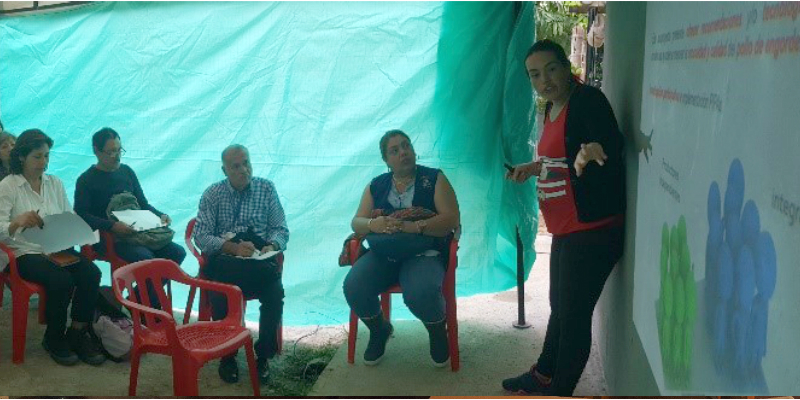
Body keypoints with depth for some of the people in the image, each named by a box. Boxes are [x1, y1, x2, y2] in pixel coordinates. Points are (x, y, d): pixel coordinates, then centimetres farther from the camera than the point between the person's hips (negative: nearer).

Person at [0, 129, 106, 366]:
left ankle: (78, 334, -7)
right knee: (62, 280, -31)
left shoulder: (55, 183, 12)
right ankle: (54, 339, -6)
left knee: (91, 273, -23)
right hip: (26, 254, -5)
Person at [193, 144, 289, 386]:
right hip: (224, 257, -1)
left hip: (259, 258, 1)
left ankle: (263, 356, -13)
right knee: (220, 292, -34)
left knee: (275, 292, -31)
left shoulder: (266, 189, 11)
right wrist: (232, 247, -19)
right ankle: (227, 355, -12)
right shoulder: (213, 194, 8)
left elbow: (281, 229, 9)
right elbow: (201, 236, -2)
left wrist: (272, 246, -15)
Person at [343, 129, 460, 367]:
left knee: (421, 294, -35)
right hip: (382, 253, 4)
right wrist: (373, 224, -16)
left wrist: (411, 227, -22)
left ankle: (438, 334, 2)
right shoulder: (376, 186, 15)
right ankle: (379, 330, 7)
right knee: (353, 287, -26)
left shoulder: (434, 179, 4)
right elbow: (357, 222, 10)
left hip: (423, 253, -3)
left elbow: (452, 219, -7)